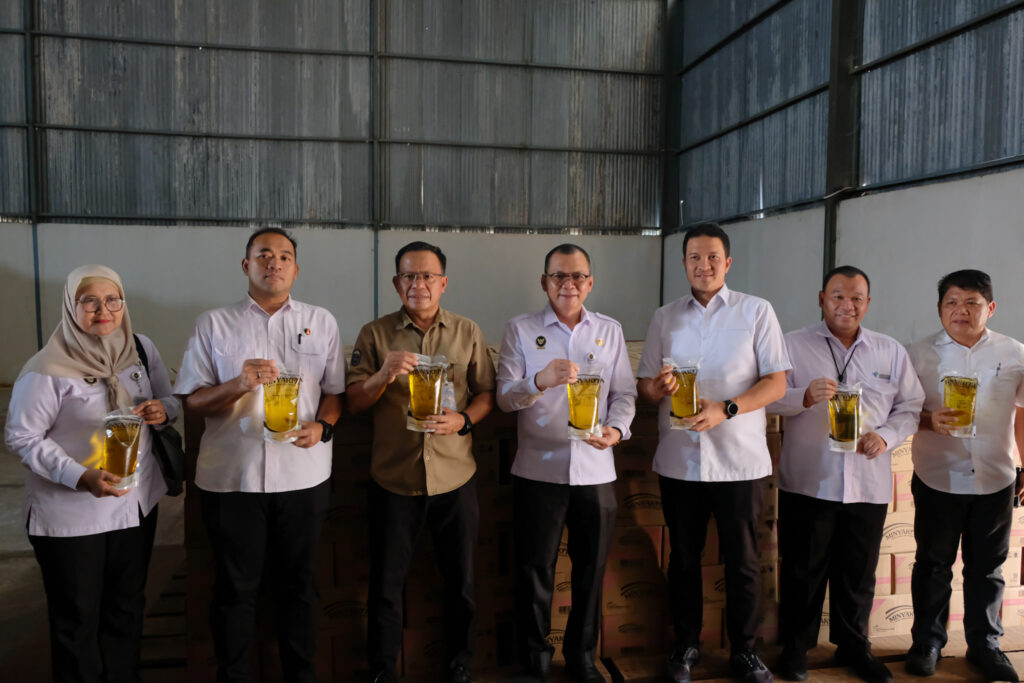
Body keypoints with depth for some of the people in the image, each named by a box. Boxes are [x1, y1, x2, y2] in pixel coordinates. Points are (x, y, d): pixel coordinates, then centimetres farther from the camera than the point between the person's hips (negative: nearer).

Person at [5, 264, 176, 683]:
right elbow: (22, 438, -14)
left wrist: (163, 411, -14)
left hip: (137, 503, 5)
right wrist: (80, 476, -27)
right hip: (70, 515, -5)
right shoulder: (47, 369, -16)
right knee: (77, 619, 11)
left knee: (127, 607, 20)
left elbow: (169, 401, 10)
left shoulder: (142, 349, 0)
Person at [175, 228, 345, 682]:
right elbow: (192, 401, 1)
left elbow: (335, 390, 9)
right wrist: (239, 384, -17)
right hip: (231, 475, -1)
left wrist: (322, 426, -11)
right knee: (234, 588, 10)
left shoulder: (321, 322, 8)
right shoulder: (213, 324, 4)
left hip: (303, 474, 1)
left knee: (297, 584, 13)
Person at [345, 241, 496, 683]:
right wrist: (383, 375, -20)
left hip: (455, 477, 1)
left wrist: (464, 420, -14)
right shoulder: (374, 335, 1)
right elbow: (353, 402, -1)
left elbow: (486, 392, 6)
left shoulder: (467, 332, 4)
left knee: (460, 579, 13)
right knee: (386, 583, 10)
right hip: (393, 479, -1)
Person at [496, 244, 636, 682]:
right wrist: (540, 381, -25)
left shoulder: (610, 331, 7)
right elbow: (505, 397, -6)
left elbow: (624, 393, 6)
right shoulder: (521, 330, 0)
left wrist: (617, 429, -14)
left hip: (596, 471, 2)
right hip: (538, 470, -2)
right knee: (535, 570, 8)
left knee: (591, 569, 14)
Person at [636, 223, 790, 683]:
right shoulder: (665, 318, 9)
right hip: (679, 460, 2)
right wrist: (658, 387, -15)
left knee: (742, 561, 8)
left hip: (740, 460, -2)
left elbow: (776, 383, -4)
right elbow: (644, 384, 9)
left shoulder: (756, 311, 1)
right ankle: (686, 644, 30)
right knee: (684, 558, 13)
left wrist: (724, 410, -19)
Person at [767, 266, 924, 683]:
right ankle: (796, 646, 23)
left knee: (859, 573, 14)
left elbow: (911, 408, 10)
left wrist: (886, 436, -9)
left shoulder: (891, 352, 11)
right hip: (808, 482, -2)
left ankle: (853, 646, 32)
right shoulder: (793, 345, 1)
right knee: (803, 570, 7)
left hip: (868, 484, 3)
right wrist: (805, 396, -24)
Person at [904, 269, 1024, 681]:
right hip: (937, 480, -1)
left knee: (987, 568, 13)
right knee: (934, 565, 10)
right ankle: (927, 641, 25)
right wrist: (930, 420, -21)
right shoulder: (921, 354, -2)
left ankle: (984, 644, 30)